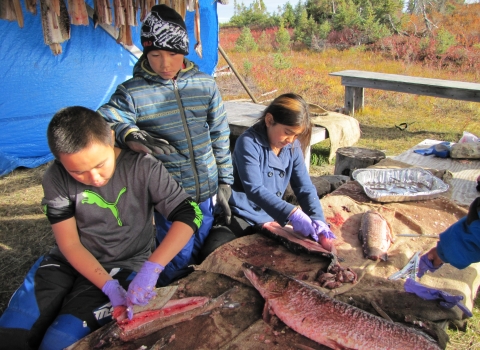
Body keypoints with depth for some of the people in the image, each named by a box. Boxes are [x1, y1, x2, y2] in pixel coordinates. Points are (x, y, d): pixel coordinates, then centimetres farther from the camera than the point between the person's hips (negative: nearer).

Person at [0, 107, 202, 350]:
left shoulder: (142, 168, -20)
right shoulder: (56, 179, -14)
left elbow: (189, 214, -22)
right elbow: (69, 244, -9)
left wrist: (152, 268, -34)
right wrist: (108, 286, -22)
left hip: (124, 265, -2)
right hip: (70, 262, 3)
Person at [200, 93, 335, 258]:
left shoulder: (293, 147, 1)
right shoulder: (249, 142, -18)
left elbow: (305, 187, -1)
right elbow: (254, 189, -27)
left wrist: (317, 219, -18)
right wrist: (292, 213, -37)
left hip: (271, 218, 6)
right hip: (242, 215, -6)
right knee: (213, 255, -26)